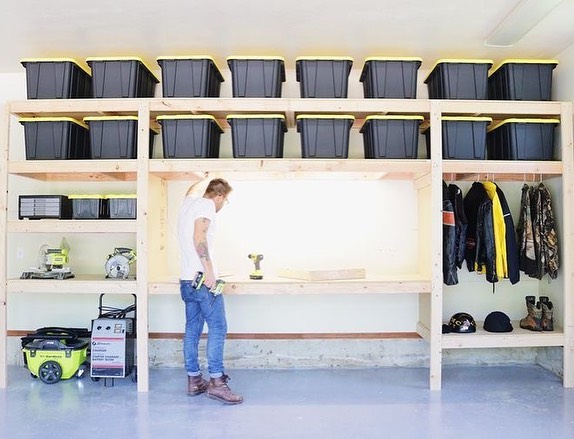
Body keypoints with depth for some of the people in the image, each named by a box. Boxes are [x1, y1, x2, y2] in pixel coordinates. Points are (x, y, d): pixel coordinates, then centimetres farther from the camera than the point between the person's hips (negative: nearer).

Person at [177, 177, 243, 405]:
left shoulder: (189, 201, 16)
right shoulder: (207, 205, -8)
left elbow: (191, 191, 42)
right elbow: (199, 237, -20)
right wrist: (209, 271, -21)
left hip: (187, 281, 9)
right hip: (203, 279, -9)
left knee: (192, 329, 11)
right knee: (218, 328, -5)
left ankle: (194, 380, 17)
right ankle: (216, 382, -4)